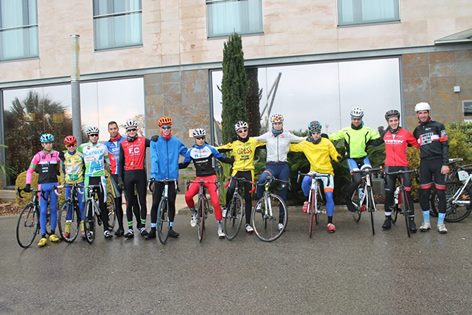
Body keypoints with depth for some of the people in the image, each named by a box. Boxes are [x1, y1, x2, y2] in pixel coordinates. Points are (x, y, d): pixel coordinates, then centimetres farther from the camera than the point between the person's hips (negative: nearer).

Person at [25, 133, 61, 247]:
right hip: (43, 185, -1)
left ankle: (52, 233, 16)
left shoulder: (57, 154, 2)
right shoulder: (38, 156, 0)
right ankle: (43, 236, 3)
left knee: (53, 209, 6)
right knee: (43, 210, -1)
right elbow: (30, 170, 2)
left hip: (54, 184, 1)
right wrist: (28, 184, -6)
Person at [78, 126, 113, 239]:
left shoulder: (103, 147, 6)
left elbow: (108, 161, 16)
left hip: (100, 177, -1)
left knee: (102, 203, -4)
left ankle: (106, 229, -1)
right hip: (88, 177, 1)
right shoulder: (82, 147, 5)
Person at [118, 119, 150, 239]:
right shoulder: (123, 144, 6)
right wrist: (120, 178, 3)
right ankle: (130, 228, 14)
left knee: (142, 201, 4)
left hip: (140, 173, -1)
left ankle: (142, 227, 14)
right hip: (128, 174, 1)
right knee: (129, 202, 6)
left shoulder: (143, 140, 3)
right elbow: (121, 162, 8)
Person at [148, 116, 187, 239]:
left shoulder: (176, 141, 4)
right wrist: (153, 174, -20)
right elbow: (154, 158, -11)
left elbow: (187, 153, 13)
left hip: (172, 177, 1)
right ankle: (153, 229, 15)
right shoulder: (155, 141, -1)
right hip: (159, 177, -1)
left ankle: (171, 228, 21)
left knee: (171, 203, 8)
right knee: (155, 203, 3)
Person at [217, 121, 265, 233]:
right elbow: (219, 149, -1)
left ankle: (248, 223, 15)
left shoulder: (254, 141, 3)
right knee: (230, 190, -26)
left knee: (248, 197, 6)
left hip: (249, 171, 1)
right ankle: (226, 208, 4)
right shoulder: (233, 144, 0)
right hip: (237, 170, -1)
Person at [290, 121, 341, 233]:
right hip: (314, 171, 1)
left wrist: (340, 157, -21)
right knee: (305, 181, -32)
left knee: (329, 196, -7)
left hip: (327, 172, -1)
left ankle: (330, 222, 5)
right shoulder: (305, 144, -4)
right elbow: (292, 147, 3)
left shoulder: (326, 142, -5)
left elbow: (335, 155, 0)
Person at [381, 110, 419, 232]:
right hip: (389, 167, 2)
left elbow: (417, 144, 5)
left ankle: (411, 219, 8)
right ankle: (388, 218, 19)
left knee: (407, 193, -2)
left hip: (403, 166, -2)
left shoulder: (405, 133, -4)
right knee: (388, 193, 5)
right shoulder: (385, 134, 4)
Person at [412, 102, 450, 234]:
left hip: (438, 162, -3)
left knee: (441, 192, 0)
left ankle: (441, 223, 10)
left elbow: (445, 145, -4)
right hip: (424, 163, 3)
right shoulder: (417, 130, 13)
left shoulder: (438, 126, 1)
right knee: (423, 193, 3)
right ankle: (426, 222, 14)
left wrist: (445, 163, -11)